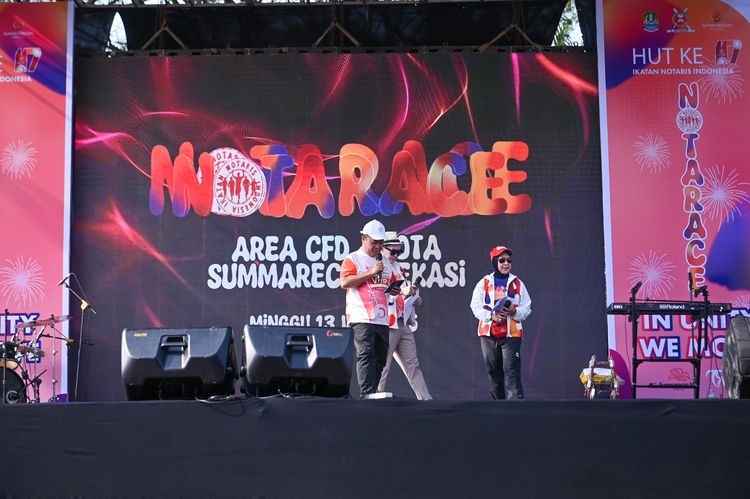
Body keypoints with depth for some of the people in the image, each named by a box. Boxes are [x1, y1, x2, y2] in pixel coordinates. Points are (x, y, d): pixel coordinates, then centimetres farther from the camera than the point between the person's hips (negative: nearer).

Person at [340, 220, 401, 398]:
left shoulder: (384, 263, 22)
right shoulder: (353, 259, 2)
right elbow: (345, 282, -13)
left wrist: (396, 290, 8)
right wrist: (371, 273, -15)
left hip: (382, 320, 7)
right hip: (361, 319, -7)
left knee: (380, 358, 5)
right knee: (366, 356, -14)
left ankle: (373, 394, 10)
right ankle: (366, 395, -18)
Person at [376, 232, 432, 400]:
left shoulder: (398, 267, 21)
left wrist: (414, 298, 12)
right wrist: (402, 291, -29)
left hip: (403, 324, 9)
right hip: (387, 324, -9)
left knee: (412, 364, 9)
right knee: (382, 366, -9)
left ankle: (426, 399, 11)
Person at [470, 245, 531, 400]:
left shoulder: (518, 284, 9)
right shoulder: (484, 283, 8)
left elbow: (527, 309, 6)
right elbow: (476, 307, 1)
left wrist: (515, 312, -15)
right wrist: (491, 315, -16)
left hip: (511, 334, -2)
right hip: (488, 334, 2)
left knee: (511, 372, -12)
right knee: (494, 373, 8)